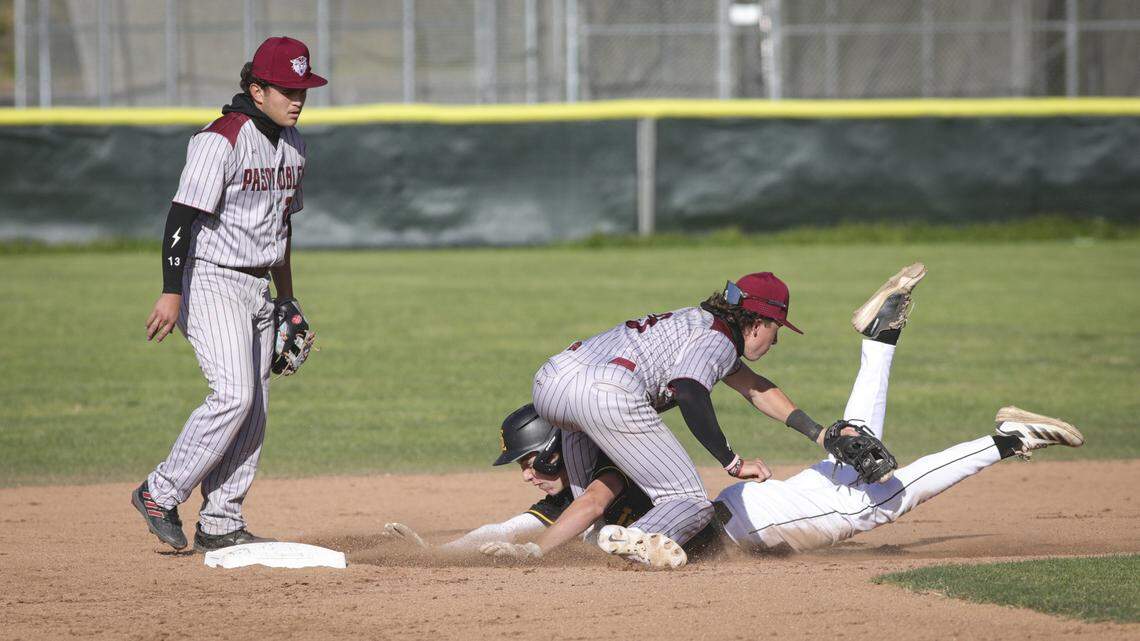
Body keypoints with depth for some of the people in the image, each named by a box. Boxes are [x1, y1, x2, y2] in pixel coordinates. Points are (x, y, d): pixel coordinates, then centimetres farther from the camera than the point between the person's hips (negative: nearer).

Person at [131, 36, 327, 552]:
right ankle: (160, 494, -7)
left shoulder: (292, 143, 11)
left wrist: (287, 298, 24)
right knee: (233, 396, -19)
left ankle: (220, 523, 10)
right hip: (213, 282, -8)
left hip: (259, 290, 8)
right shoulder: (222, 141, -16)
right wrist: (172, 293, -27)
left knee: (254, 410, 5)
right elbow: (182, 215, -20)